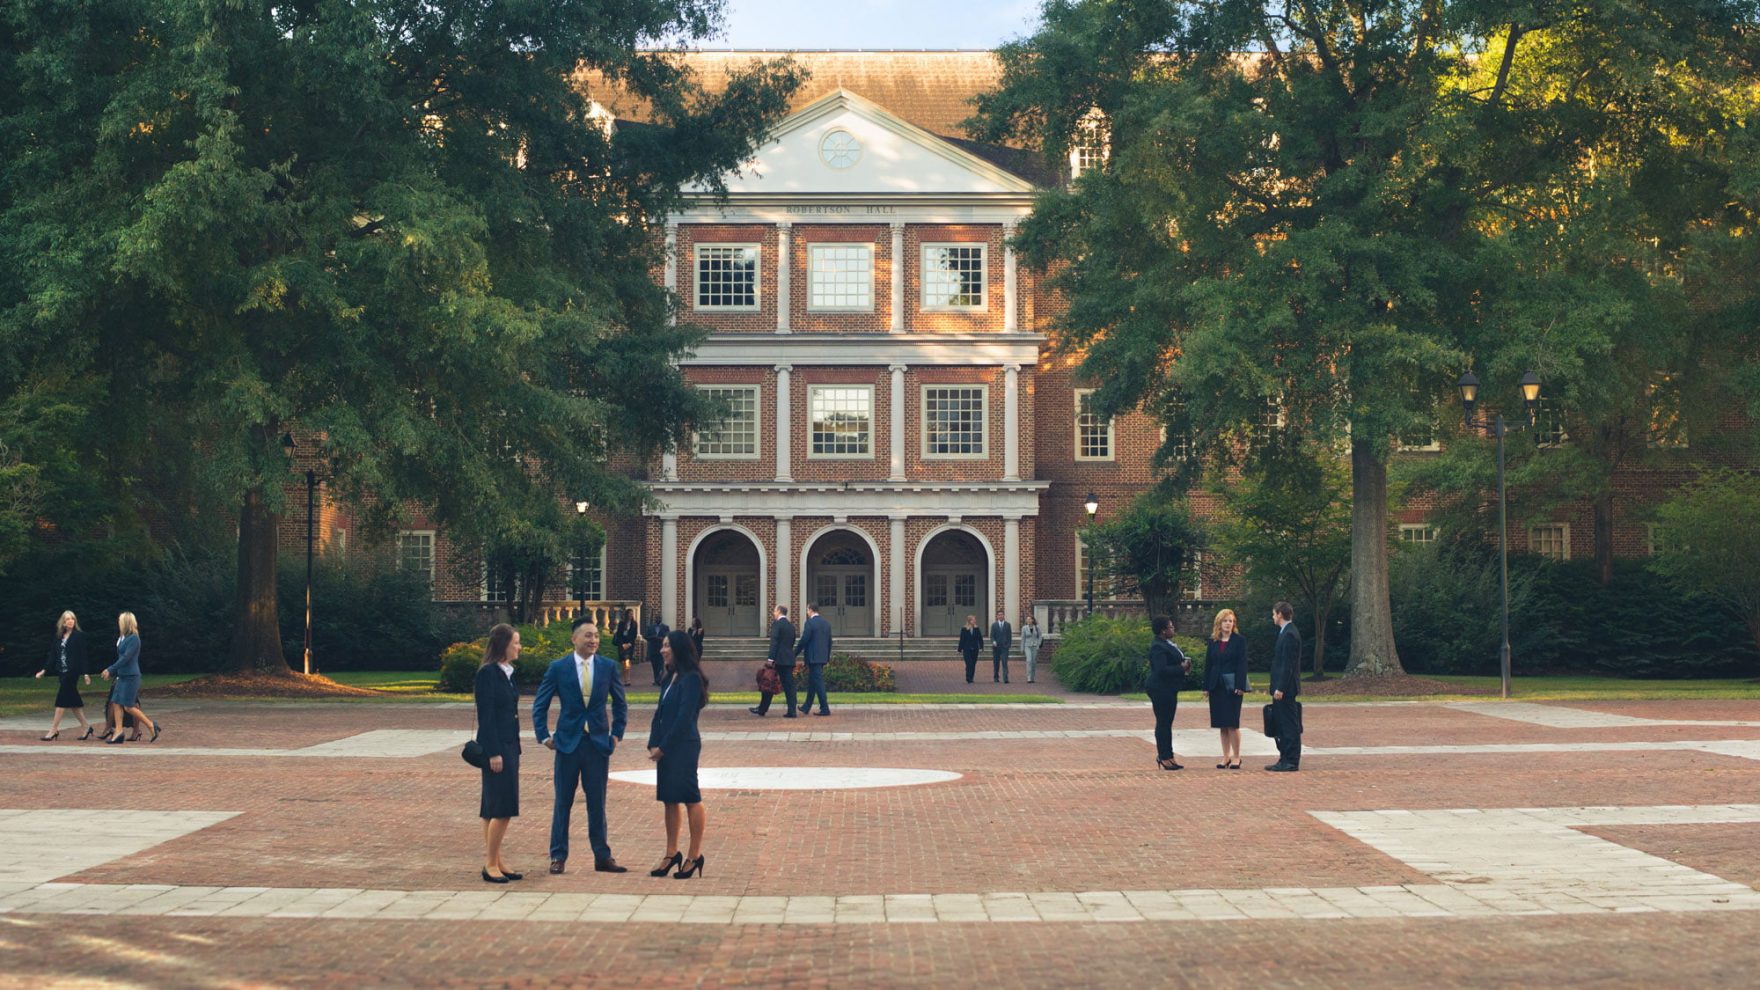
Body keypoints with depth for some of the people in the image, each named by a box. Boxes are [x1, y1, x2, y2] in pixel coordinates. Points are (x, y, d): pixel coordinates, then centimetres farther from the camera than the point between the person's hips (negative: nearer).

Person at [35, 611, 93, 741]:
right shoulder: (59, 637, 12)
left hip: (72, 672, -6)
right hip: (61, 673, 6)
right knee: (72, 702, 8)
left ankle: (54, 730, -5)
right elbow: (53, 655, 14)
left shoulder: (79, 636, -4)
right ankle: (86, 727, 17)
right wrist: (44, 670, 8)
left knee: (62, 700, -8)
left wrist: (85, 673, -11)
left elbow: (82, 655, -7)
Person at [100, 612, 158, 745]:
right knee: (116, 703, 3)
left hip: (131, 676, -9)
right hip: (122, 676, 9)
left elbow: (126, 658, -19)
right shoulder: (123, 638, 13)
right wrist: (111, 671, 17)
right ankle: (118, 732, 4)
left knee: (129, 707, -8)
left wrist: (111, 670, -15)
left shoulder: (133, 639, -14)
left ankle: (152, 726, 3)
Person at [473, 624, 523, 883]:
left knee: (494, 808, 11)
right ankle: (490, 865, -1)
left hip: (508, 745, 9)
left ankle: (496, 863, 15)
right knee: (502, 808, -8)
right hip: (496, 746, -9)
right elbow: (485, 715, -16)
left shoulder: (506, 673, 13)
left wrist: (514, 749, 16)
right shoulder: (488, 673, -13)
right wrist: (493, 753, -19)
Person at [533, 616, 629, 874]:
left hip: (599, 743, 1)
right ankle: (558, 856, 13)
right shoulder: (558, 668, -3)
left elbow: (620, 704, 13)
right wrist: (544, 736, -2)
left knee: (597, 803, 7)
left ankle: (602, 857, 13)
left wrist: (617, 734, 7)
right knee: (563, 802, 5)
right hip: (568, 743, -1)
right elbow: (539, 705, 4)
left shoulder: (608, 667, 2)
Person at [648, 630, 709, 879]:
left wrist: (663, 747, -14)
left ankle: (695, 856, 5)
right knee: (669, 799, 12)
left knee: (690, 798, -2)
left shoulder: (691, 679, -13)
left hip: (683, 746, -9)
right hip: (666, 747, 9)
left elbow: (684, 718, -17)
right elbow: (660, 713, 14)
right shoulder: (671, 677, 13)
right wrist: (653, 744, 3)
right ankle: (671, 854, 19)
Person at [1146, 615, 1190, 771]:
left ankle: (1166, 755, 20)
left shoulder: (1167, 644, 15)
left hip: (1169, 690, 11)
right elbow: (1162, 670, -26)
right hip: (1161, 691, -11)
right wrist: (1182, 668, -18)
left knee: (1167, 723, 14)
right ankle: (1164, 757, -1)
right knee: (1163, 723, -5)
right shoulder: (1158, 647, -18)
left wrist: (1185, 663, 4)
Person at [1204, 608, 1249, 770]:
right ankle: (1226, 757, 12)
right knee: (1222, 724, 6)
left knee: (1232, 723, -6)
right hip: (1217, 686, 4)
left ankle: (1236, 757, 2)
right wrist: (1206, 686, 4)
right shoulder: (1213, 642, 10)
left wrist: (1240, 686, -15)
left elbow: (1242, 664, -7)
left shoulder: (1239, 640, -2)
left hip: (1232, 685, -4)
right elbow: (1208, 664, 9)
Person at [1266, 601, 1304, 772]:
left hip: (1286, 689, -10)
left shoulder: (1289, 634, -16)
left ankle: (1291, 762, -3)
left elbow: (1288, 664, -21)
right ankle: (1285, 759, 18)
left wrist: (1280, 688, -22)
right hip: (1281, 688, 10)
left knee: (1289, 726, -6)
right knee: (1281, 725, 13)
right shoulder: (1286, 632, 16)